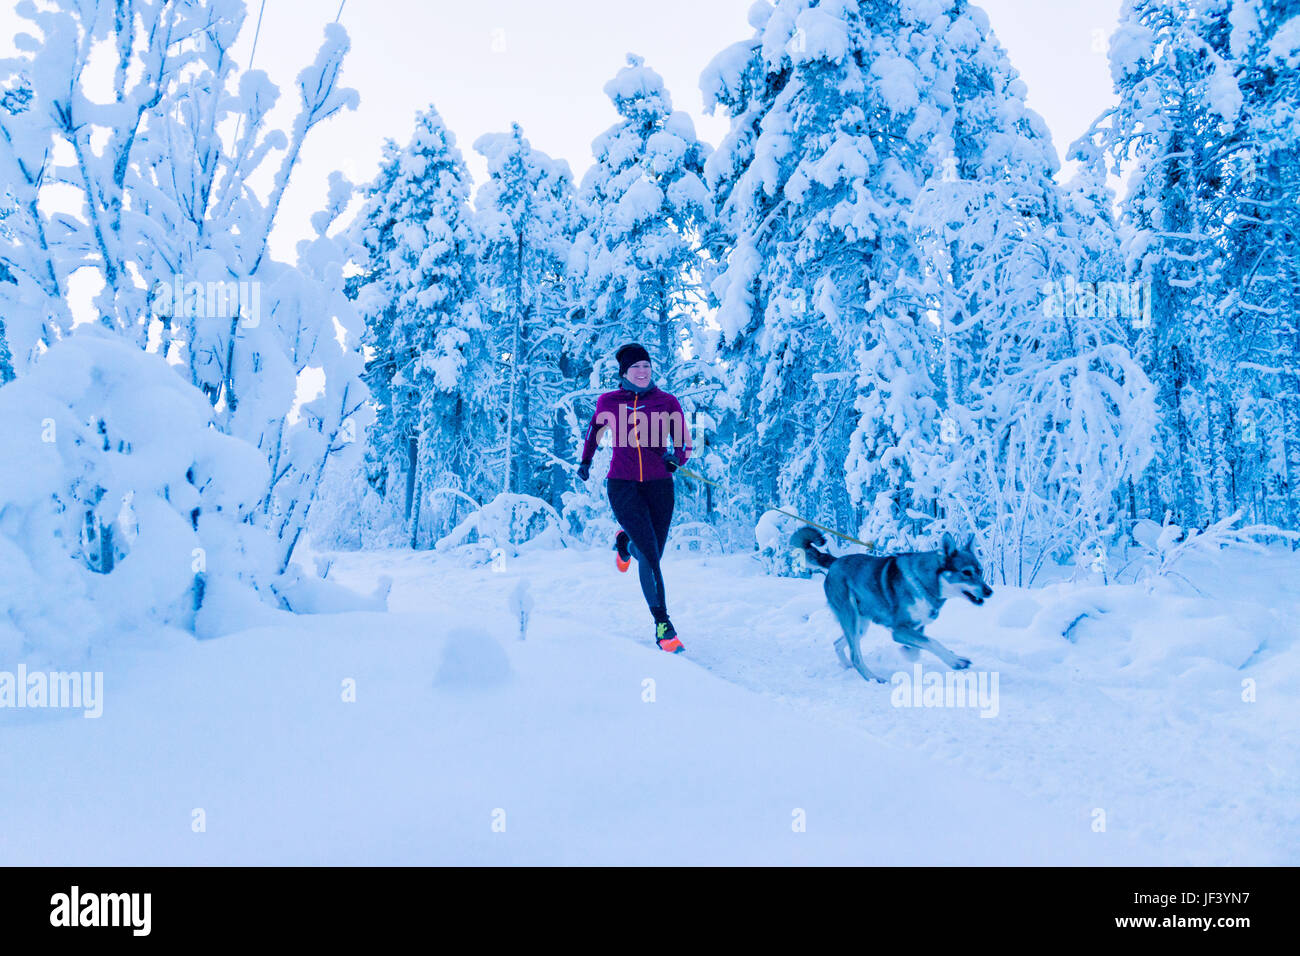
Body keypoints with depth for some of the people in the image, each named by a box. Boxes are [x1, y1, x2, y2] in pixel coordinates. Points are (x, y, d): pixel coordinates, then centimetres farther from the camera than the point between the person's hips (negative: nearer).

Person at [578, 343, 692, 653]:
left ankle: (625, 542, 45)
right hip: (622, 485, -2)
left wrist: (675, 457, -18)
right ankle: (663, 625, -7)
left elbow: (684, 445, 4)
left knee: (651, 555, 8)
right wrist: (585, 462, 31)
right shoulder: (608, 402, 2)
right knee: (649, 554, -15)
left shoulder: (668, 402, 1)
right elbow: (595, 429, 22)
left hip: (659, 485, 2)